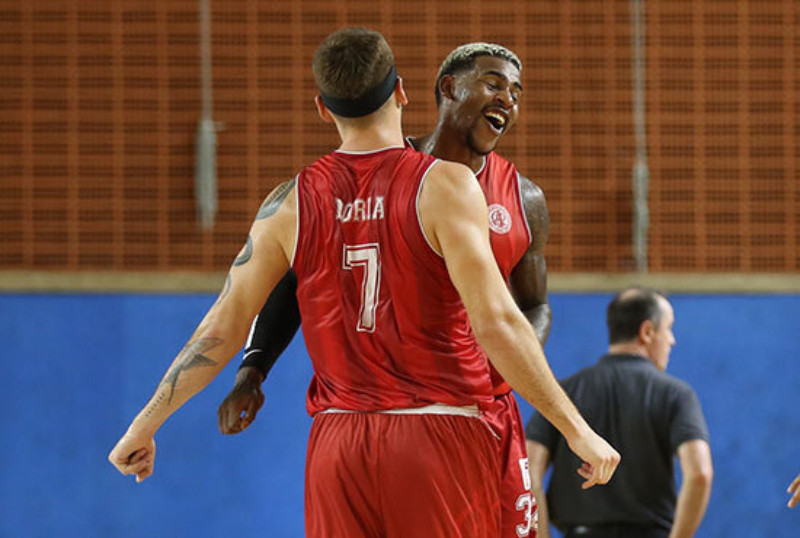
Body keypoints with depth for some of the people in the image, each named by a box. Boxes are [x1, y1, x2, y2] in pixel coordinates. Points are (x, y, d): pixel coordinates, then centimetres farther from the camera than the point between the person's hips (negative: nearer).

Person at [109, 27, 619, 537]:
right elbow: (495, 323, -14)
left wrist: (143, 427, 17)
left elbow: (221, 332, 6)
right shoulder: (444, 185, -6)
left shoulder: (291, 203, 5)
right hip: (439, 438, -3)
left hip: (338, 444, 3)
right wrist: (576, 429, -10)